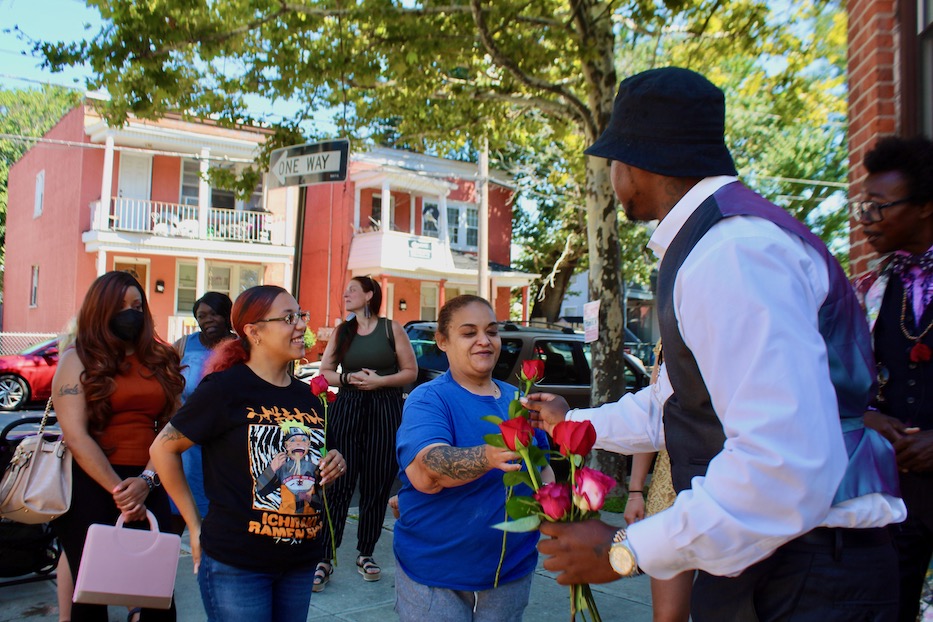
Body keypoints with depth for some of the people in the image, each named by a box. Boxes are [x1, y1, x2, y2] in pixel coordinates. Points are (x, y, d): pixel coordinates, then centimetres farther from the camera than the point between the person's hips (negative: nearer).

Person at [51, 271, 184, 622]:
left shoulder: (160, 359, 11)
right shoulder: (79, 358, 2)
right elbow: (75, 435, -9)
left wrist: (147, 479, -11)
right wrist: (117, 490, -13)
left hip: (147, 486, 3)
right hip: (91, 485, -2)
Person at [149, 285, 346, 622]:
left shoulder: (308, 397, 6)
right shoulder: (225, 388, -13)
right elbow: (163, 448, -6)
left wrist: (334, 465, -3)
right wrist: (195, 525, -5)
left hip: (301, 562, 6)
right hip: (236, 564, -6)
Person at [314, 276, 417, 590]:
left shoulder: (391, 328, 2)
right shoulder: (342, 331, 12)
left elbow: (411, 372, 1)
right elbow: (325, 372, 12)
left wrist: (379, 381, -14)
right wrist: (349, 378, -8)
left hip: (385, 410, -2)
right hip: (347, 408, 2)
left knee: (377, 486, 4)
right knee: (338, 484, -4)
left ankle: (365, 554, 19)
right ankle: (325, 559, 3)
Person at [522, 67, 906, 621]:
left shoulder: (732, 251, -24)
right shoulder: (708, 243, 11)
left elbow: (787, 463, -33)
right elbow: (673, 406, 21)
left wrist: (627, 551, -24)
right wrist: (574, 423, 32)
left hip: (809, 577, -9)